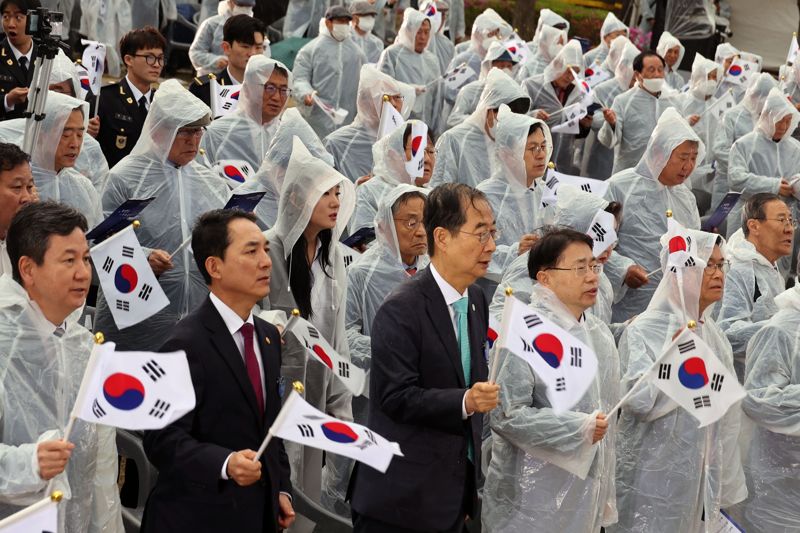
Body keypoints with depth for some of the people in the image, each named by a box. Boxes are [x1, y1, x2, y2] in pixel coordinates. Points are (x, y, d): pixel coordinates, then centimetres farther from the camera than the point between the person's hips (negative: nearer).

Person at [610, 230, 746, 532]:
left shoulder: (714, 334, 8)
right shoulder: (644, 331, -12)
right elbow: (640, 402, -22)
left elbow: (727, 418, 13)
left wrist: (725, 491, 13)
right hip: (653, 482, -6)